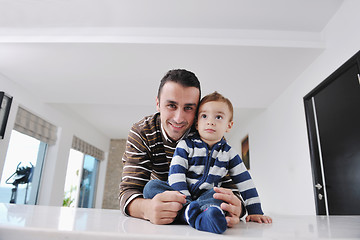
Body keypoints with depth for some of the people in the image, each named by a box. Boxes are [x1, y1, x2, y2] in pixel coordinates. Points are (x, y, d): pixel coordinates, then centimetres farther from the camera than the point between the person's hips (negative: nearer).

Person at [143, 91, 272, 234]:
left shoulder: (228, 153, 7)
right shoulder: (185, 145, -1)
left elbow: (245, 181, 9)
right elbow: (176, 174, -11)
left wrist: (255, 211, 2)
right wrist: (185, 202, -24)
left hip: (208, 197, 2)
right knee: (151, 186, -26)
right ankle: (188, 210, -43)